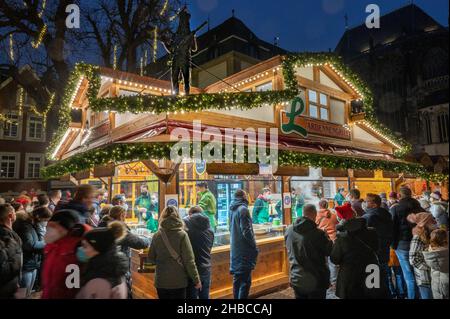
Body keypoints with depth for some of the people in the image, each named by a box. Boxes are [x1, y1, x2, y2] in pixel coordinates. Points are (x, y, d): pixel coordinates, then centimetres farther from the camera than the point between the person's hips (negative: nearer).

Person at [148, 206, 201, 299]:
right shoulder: (182, 235, -11)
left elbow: (151, 258, 7)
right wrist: (196, 280, -3)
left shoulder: (156, 235, -3)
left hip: (161, 281, 3)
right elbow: (189, 260, -11)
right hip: (178, 281, -3)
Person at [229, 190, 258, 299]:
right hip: (244, 251, -8)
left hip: (235, 250, 8)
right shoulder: (243, 209, -16)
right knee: (245, 281, -1)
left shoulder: (232, 210, 8)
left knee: (237, 278, 17)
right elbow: (246, 231, -19)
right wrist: (255, 247, -9)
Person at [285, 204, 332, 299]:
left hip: (296, 280, 4)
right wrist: (325, 236, 6)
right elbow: (330, 251, -9)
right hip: (316, 281, -4)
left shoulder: (289, 230, -7)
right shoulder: (318, 234, -24)